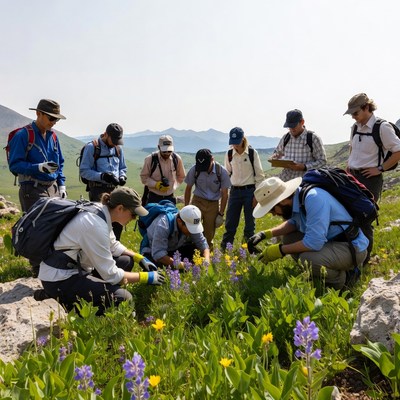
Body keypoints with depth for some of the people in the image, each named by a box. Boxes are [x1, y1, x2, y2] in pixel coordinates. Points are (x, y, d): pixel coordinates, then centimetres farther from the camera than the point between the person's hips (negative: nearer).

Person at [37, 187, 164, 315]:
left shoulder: (100, 212, -1)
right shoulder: (96, 225, -27)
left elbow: (113, 246, 17)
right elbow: (111, 275, -22)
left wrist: (140, 258, 7)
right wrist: (146, 277, -13)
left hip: (75, 267, 10)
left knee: (126, 261, 11)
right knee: (122, 298, -22)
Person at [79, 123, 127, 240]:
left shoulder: (118, 148, 10)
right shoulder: (92, 147, -8)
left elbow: (122, 167, 21)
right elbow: (83, 170, -11)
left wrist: (122, 176, -2)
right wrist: (102, 176, -22)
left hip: (114, 189, 6)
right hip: (98, 189, -6)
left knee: (118, 221, 10)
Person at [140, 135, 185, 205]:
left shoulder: (177, 159, -3)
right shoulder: (150, 159, -12)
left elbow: (181, 176, 13)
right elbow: (144, 177, -5)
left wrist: (174, 185, 0)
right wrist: (156, 184, -19)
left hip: (170, 197, 3)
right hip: (153, 197, -3)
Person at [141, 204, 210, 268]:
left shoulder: (192, 225, -16)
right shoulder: (163, 226, -35)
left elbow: (203, 244, -12)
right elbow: (158, 254, -39)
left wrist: (206, 262, -32)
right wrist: (182, 265, -44)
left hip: (175, 251, 5)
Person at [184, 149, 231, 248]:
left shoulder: (222, 172, -12)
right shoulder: (194, 170, -11)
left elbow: (224, 194, -4)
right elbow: (188, 189, 4)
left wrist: (221, 214, -4)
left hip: (213, 204, 0)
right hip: (198, 201, 0)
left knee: (209, 234, 4)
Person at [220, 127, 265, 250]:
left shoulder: (252, 153, -7)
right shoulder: (229, 154, 2)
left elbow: (259, 174, -4)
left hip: (250, 190, -2)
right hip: (234, 191, 3)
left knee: (250, 223, 5)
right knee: (230, 223, 4)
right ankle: (224, 249, 13)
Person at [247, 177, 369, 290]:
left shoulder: (314, 198, -29)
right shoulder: (295, 198, -3)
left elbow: (314, 243, -31)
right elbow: (293, 222, 16)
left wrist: (280, 250, -20)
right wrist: (266, 234, 2)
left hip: (352, 247, -9)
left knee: (307, 259, -31)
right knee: (288, 239, 6)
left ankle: (338, 279, 0)